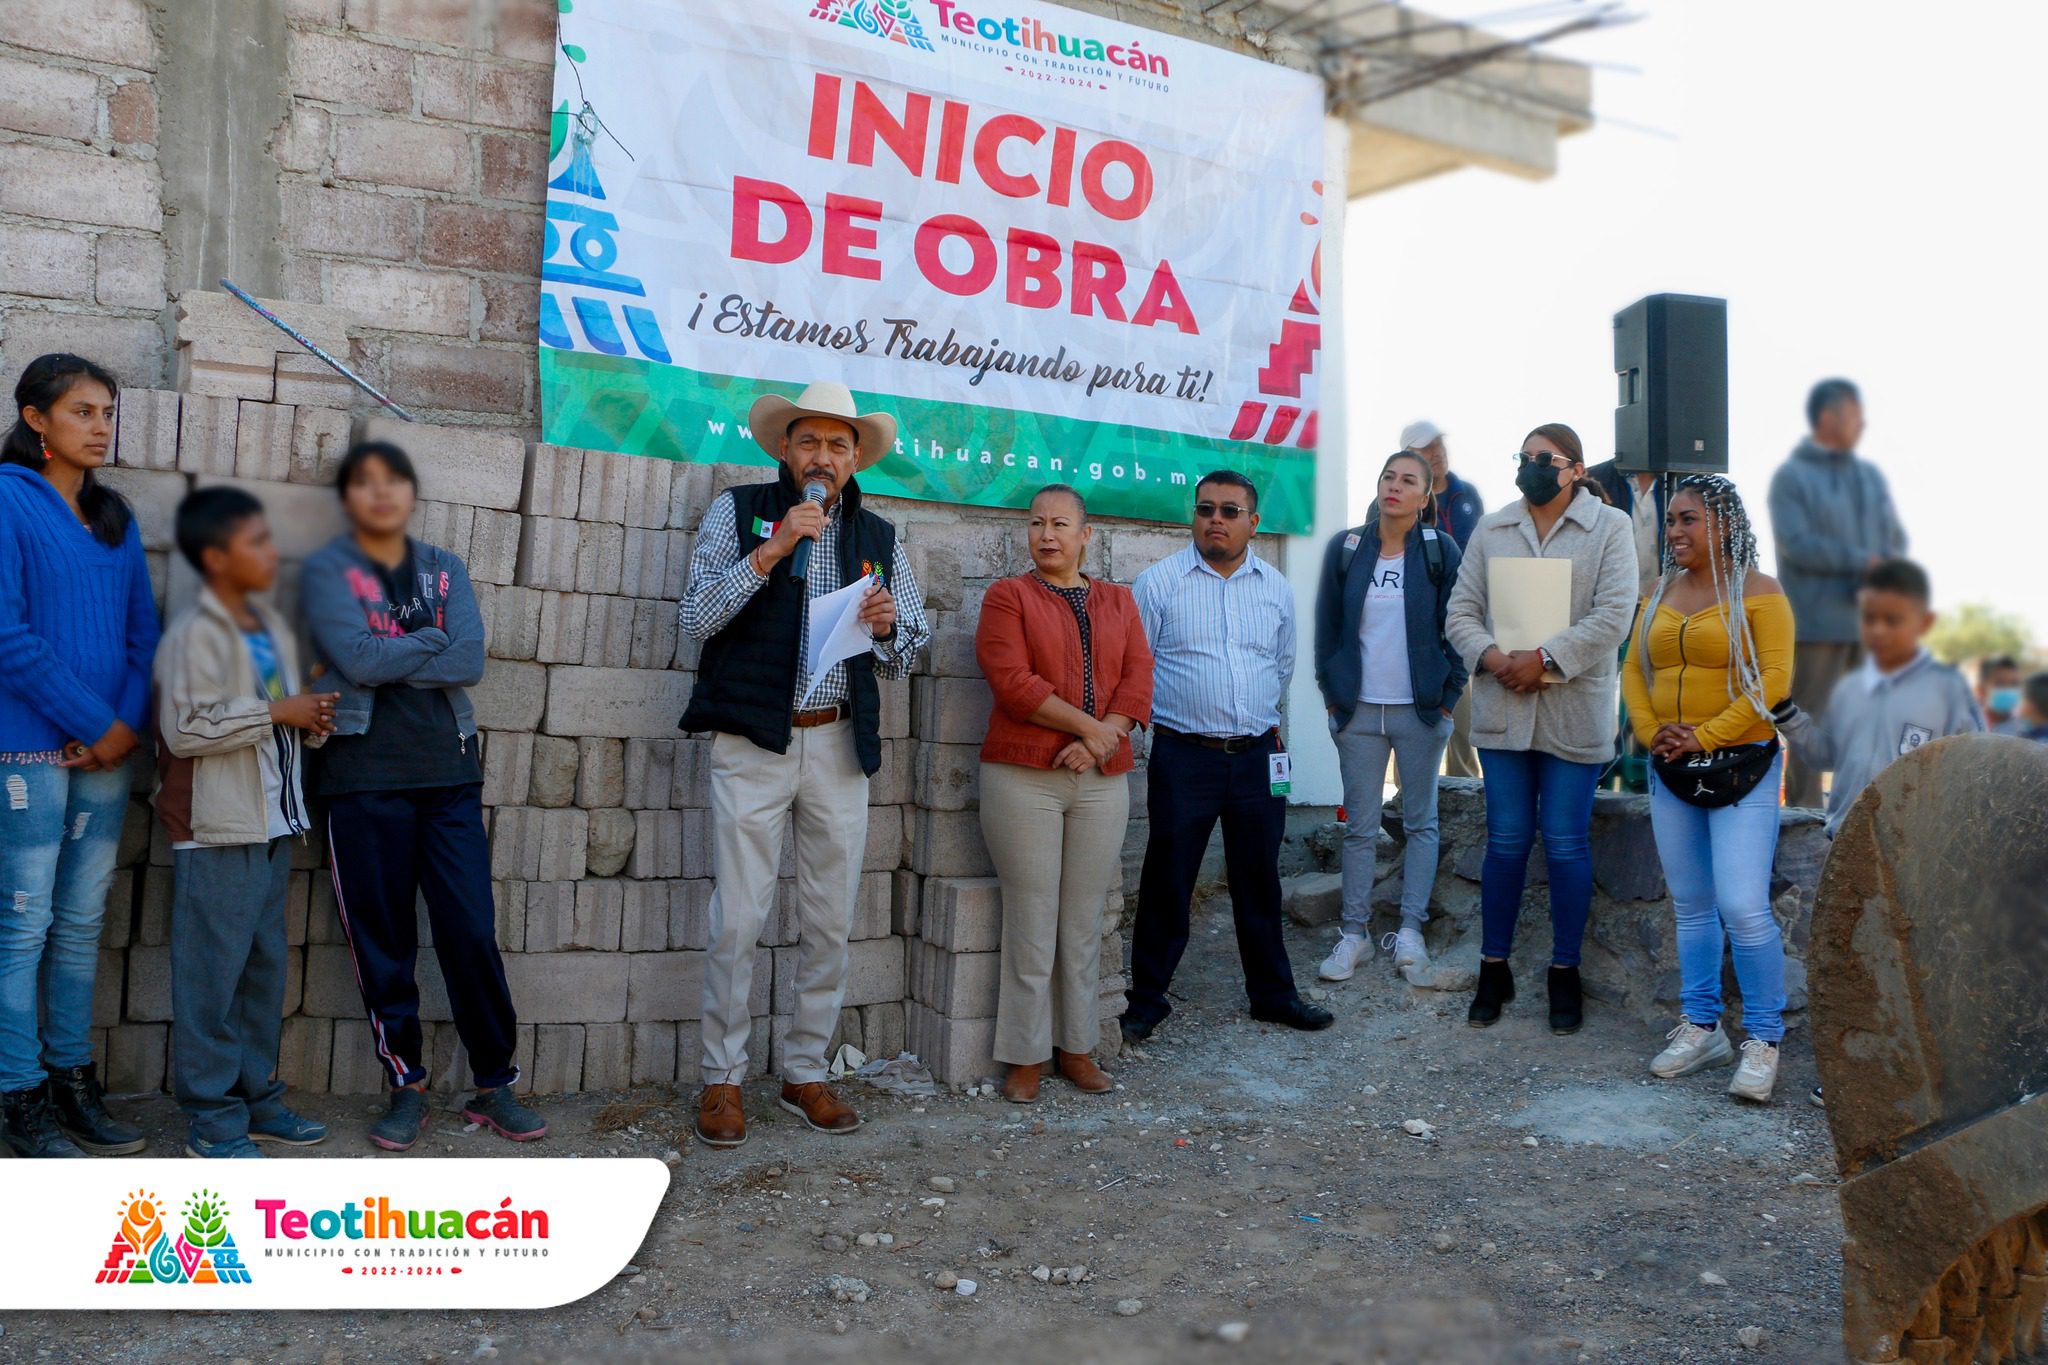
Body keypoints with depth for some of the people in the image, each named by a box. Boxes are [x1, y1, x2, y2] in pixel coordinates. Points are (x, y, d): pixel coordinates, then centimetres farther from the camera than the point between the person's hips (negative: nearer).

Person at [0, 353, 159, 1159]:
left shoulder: (114, 516, 13)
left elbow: (143, 630, 13)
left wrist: (129, 721, -3)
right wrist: (93, 723, -10)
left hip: (105, 751, 6)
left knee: (82, 924, 11)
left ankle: (74, 1084, 20)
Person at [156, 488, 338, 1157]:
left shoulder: (273, 628, 15)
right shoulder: (195, 632, -11)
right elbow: (187, 728, -21)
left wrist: (313, 722, 5)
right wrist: (280, 712, -18)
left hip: (273, 826, 8)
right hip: (217, 832, -8)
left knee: (264, 969, 14)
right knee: (212, 975, -2)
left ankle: (256, 1097, 24)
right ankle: (211, 1118, 6)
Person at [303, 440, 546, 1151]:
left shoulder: (446, 568, 12)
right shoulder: (327, 570, 4)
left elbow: (471, 661, -4)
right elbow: (358, 657, -13)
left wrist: (386, 659, -9)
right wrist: (433, 641, -2)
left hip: (449, 772, 2)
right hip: (364, 778, -2)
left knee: (473, 933, -1)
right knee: (382, 940, 4)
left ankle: (494, 1085, 11)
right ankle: (406, 1087, 17)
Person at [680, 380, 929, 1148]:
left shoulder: (879, 539, 13)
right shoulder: (738, 511, 4)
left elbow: (907, 658, 14)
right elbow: (697, 618, -7)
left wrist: (886, 628, -8)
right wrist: (772, 548, -15)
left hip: (839, 746, 3)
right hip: (752, 743, -3)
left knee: (830, 924, 7)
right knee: (738, 922, -3)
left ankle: (806, 1075, 21)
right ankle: (722, 1079, 11)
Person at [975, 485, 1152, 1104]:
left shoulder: (1119, 602, 15)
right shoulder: (1008, 596, 4)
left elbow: (1138, 679, 4)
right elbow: (1012, 681, -9)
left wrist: (1098, 742, -11)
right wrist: (1086, 724, -12)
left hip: (1102, 780, 3)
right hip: (1023, 778, -3)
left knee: (1085, 920, 7)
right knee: (1031, 919, -2)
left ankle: (1075, 1046, 18)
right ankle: (1025, 1054, 8)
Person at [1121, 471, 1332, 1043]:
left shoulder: (1275, 588, 8)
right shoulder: (1159, 583, -3)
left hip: (1257, 757, 4)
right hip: (1184, 757, -3)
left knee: (1259, 882, 14)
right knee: (1167, 884, 3)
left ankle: (1273, 992, 27)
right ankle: (1146, 1001, 14)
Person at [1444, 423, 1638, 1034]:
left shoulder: (1611, 527, 1)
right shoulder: (1491, 530, 11)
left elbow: (1613, 616, -10)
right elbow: (1461, 610, 6)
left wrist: (1545, 659, -17)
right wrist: (1491, 656, -13)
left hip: (1573, 714, -2)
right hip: (1502, 709, 3)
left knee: (1566, 842, 4)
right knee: (1506, 840, 8)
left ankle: (1565, 972, 17)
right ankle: (1494, 969, 18)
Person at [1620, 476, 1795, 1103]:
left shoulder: (1757, 591, -6)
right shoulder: (1660, 593, 11)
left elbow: (1773, 680, -13)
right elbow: (1634, 670, 11)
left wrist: (1706, 736, -16)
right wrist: (1652, 733, -5)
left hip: (1740, 766, -6)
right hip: (1670, 771, 6)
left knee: (1743, 907, -12)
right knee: (1690, 905, 12)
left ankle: (1762, 1040, 2)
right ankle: (1701, 1028, 23)